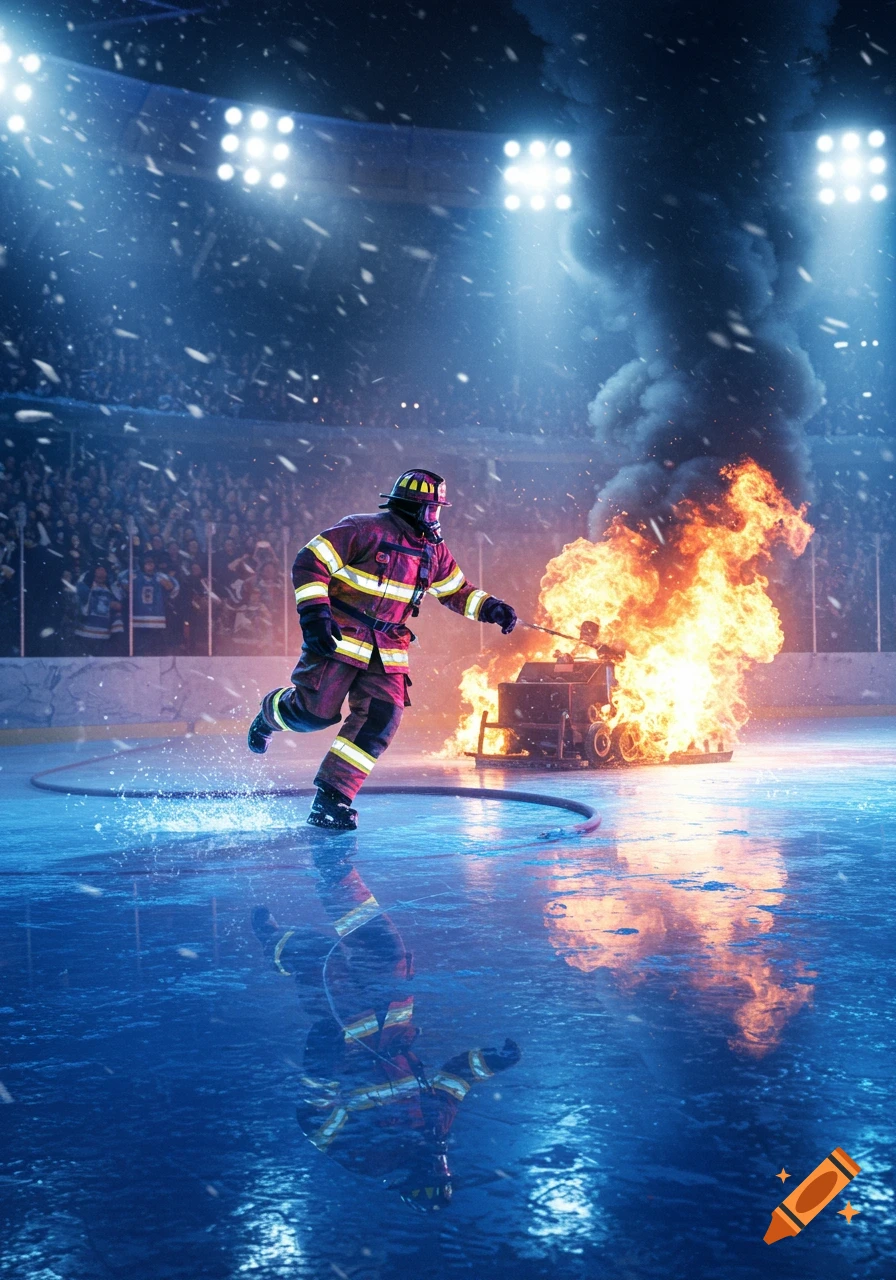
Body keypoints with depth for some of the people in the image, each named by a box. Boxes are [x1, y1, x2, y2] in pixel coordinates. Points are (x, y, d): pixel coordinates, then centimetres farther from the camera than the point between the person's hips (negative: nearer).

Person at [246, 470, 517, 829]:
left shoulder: (433, 550, 10)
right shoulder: (365, 531, -13)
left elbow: (457, 591, 22)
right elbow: (309, 563, -14)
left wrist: (490, 608, 5)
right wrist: (314, 611, -24)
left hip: (387, 650, 6)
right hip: (339, 637, -6)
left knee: (382, 719, -10)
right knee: (316, 712, -11)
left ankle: (329, 801, -5)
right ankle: (271, 712, 27)